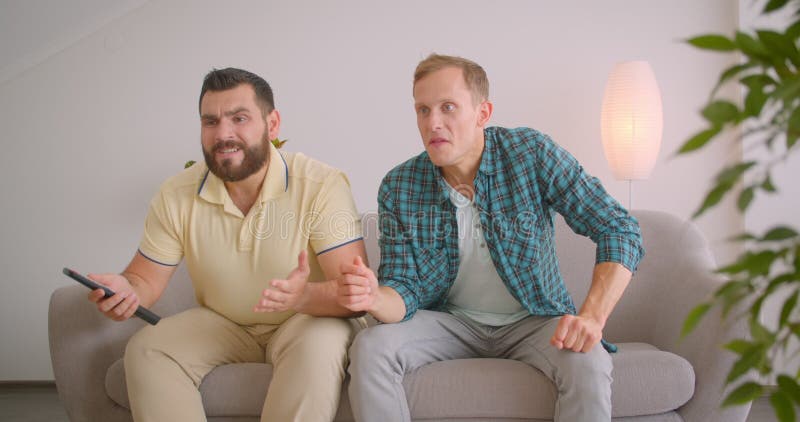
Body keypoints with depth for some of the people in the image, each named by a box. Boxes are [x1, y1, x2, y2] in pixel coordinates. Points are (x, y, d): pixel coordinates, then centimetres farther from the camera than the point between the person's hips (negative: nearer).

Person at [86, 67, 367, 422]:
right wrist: (126, 290, -25)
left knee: (318, 344, -36)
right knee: (145, 348, -22)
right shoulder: (176, 196, -6)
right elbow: (145, 278, 1)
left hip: (302, 322, -3)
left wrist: (304, 297, -46)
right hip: (221, 325, 3)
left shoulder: (322, 186, -18)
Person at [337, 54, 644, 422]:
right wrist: (374, 297, -35)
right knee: (369, 348, -25)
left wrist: (592, 318, -31)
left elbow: (620, 231, -16)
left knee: (588, 366, -32)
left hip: (531, 321, -1)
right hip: (451, 320, 2)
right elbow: (406, 292, -9)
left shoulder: (532, 153, -15)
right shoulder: (397, 189, -10)